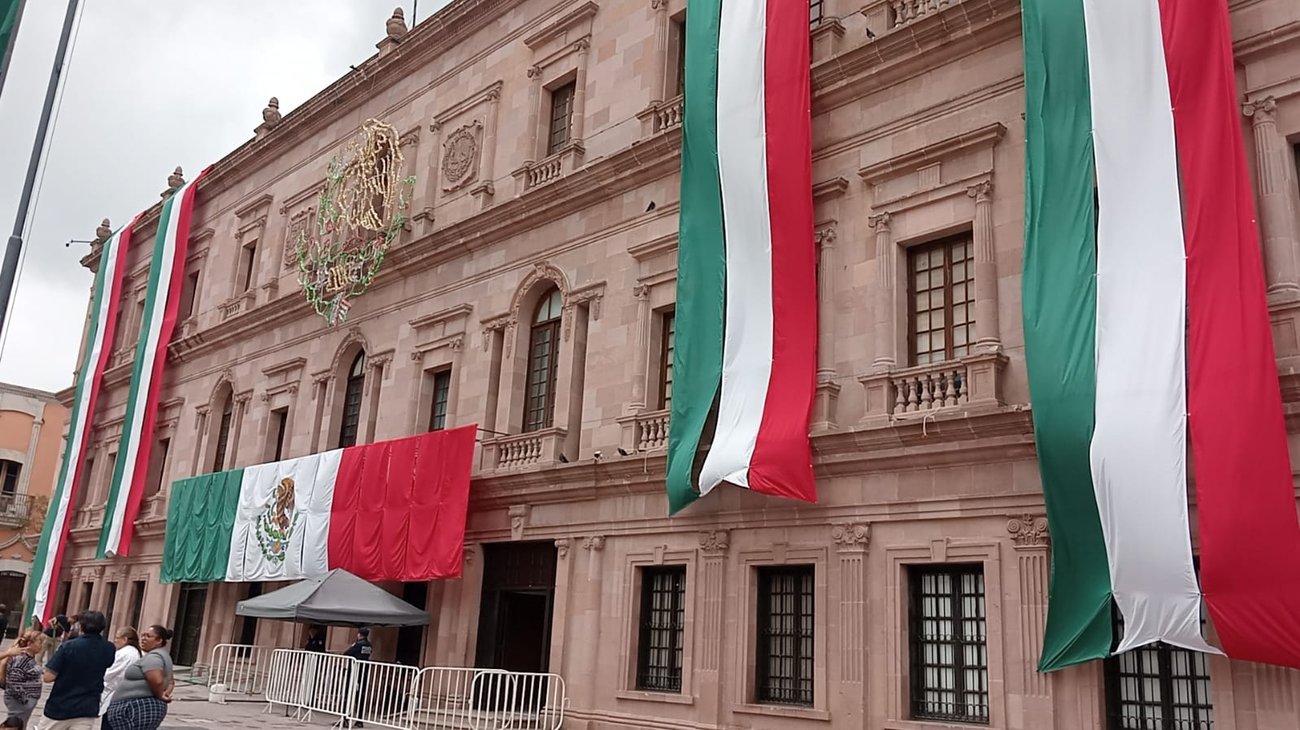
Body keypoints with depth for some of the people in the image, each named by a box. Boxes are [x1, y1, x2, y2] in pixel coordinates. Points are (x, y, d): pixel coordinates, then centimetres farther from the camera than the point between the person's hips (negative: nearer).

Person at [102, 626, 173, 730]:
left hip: (140, 710, -11)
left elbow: (157, 680, -30)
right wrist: (166, 693, 7)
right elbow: (171, 681, 25)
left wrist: (159, 696, -12)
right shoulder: (162, 655, 19)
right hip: (142, 709, 11)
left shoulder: (153, 657, -14)